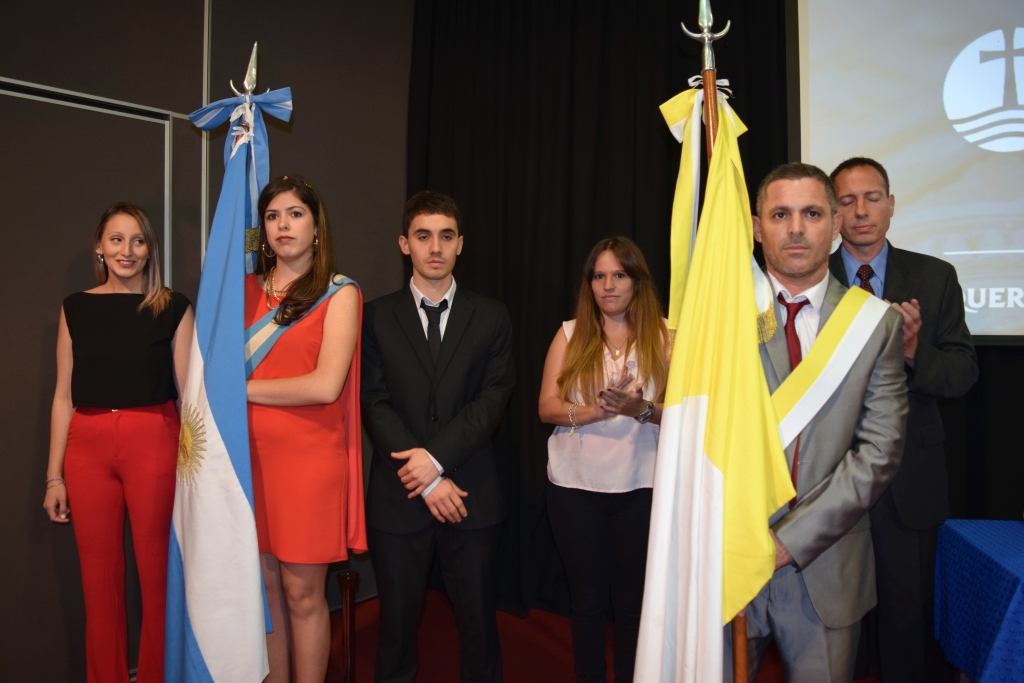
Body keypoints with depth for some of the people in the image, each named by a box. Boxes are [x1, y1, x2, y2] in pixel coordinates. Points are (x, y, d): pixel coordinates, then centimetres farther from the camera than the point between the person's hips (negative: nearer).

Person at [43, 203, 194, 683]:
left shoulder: (173, 307, 0)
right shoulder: (76, 308, 7)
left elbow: (189, 390, 0)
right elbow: (63, 396, 8)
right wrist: (54, 476, 6)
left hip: (154, 445, -2)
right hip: (88, 447, 2)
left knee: (156, 574, 5)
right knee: (99, 580, 10)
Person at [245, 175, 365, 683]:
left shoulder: (340, 294, -2)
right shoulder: (246, 288, 11)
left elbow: (326, 385, -13)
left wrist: (243, 388, -7)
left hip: (309, 456, -4)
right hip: (251, 452, 4)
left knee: (302, 593, 3)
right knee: (265, 587, 11)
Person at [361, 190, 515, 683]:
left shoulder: (490, 317, 5)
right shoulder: (376, 317, 3)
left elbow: (492, 401, -4)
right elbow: (375, 406, -4)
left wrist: (436, 456, -16)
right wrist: (427, 479, -12)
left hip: (472, 494, 0)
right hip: (398, 495, 0)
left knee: (478, 619, 11)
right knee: (397, 619, 13)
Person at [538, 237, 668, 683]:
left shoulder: (665, 335, 0)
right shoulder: (570, 334, 2)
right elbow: (547, 407, -4)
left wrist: (640, 408, -24)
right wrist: (599, 410, -21)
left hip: (641, 488, 0)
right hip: (575, 487, 1)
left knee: (633, 600, 11)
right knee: (587, 598, 13)